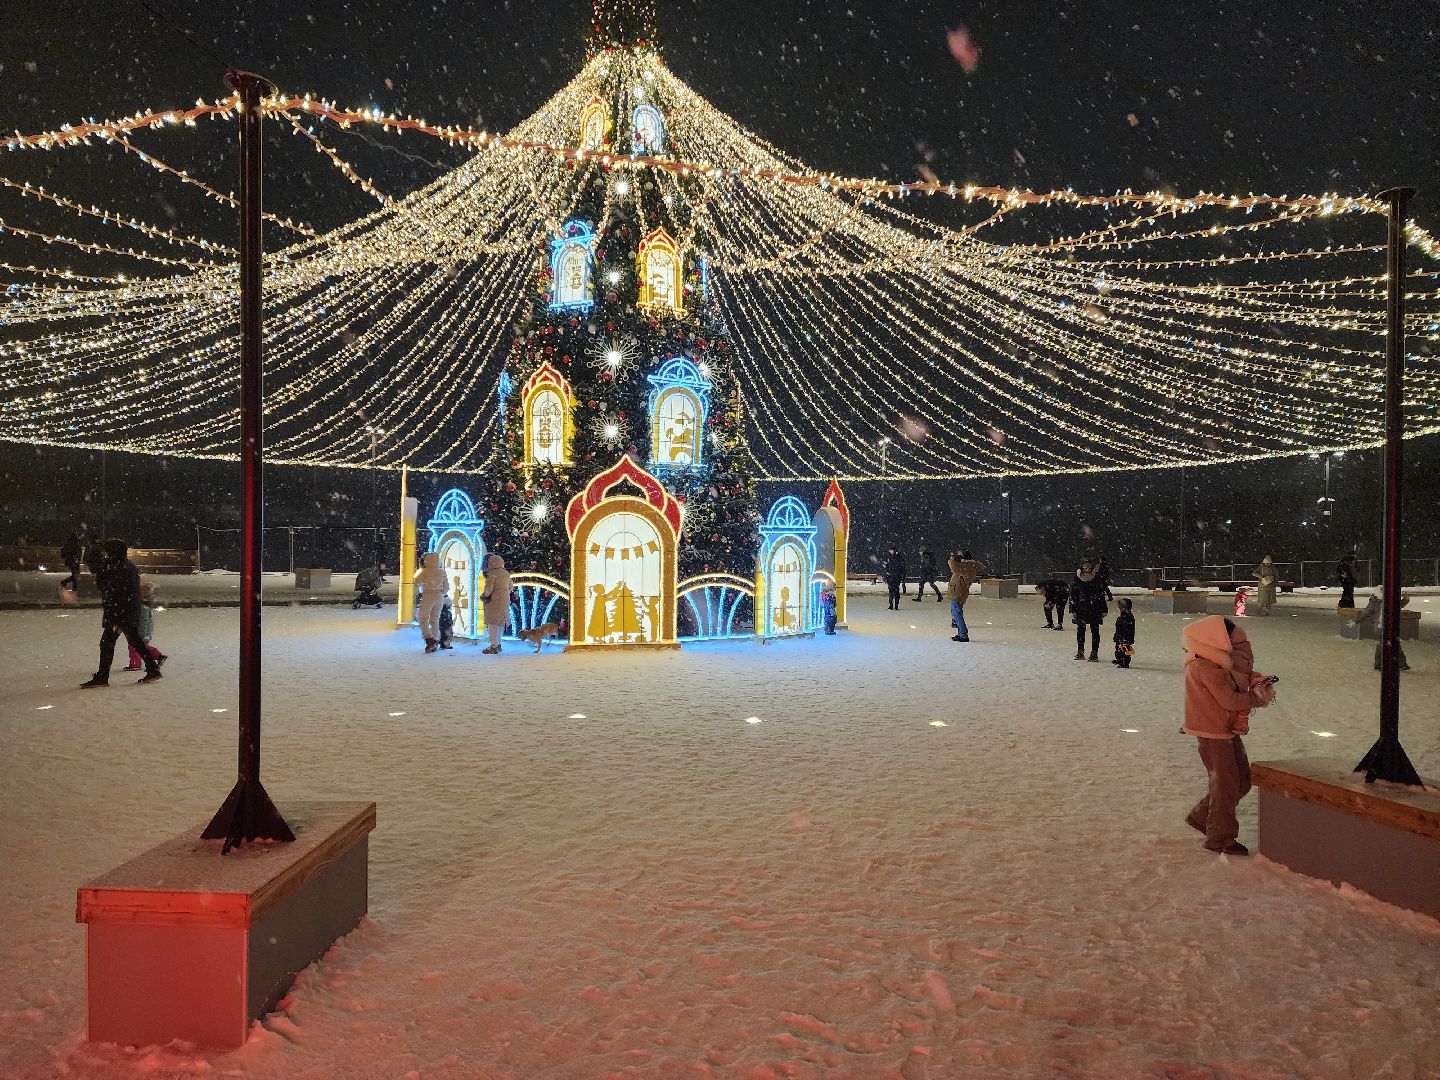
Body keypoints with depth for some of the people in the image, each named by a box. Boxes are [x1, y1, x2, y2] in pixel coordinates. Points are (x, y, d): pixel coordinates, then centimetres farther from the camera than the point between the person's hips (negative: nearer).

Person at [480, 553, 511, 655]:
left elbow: (488, 588, -15)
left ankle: (494, 646, -9)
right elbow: (510, 587, 17)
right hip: (505, 600, 8)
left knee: (492, 622, -5)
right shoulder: (506, 573, 12)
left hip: (495, 600, -8)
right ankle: (498, 644, 23)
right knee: (500, 622, 16)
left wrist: (484, 595, 1)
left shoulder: (492, 573, -11)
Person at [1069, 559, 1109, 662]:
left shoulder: (1097, 579, 0)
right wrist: (1073, 609, -2)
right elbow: (1072, 594, 2)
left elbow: (1102, 595, 4)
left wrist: (1103, 610, 2)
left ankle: (1094, 653, 2)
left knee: (1095, 630, -2)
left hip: (1094, 609, -1)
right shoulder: (1077, 579, 0)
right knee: (1080, 630, 7)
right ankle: (1080, 652, 18)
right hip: (1081, 608, 1)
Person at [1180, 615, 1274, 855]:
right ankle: (1220, 839, 12)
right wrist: (1255, 697, -10)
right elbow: (1229, 700, -22)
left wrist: (1254, 688, -5)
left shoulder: (1216, 664, 13)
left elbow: (1233, 689, 12)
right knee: (1225, 785, -2)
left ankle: (1201, 817, 27)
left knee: (1242, 780, 16)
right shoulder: (1205, 668, -21)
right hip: (1212, 733, -10)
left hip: (1227, 730, 10)